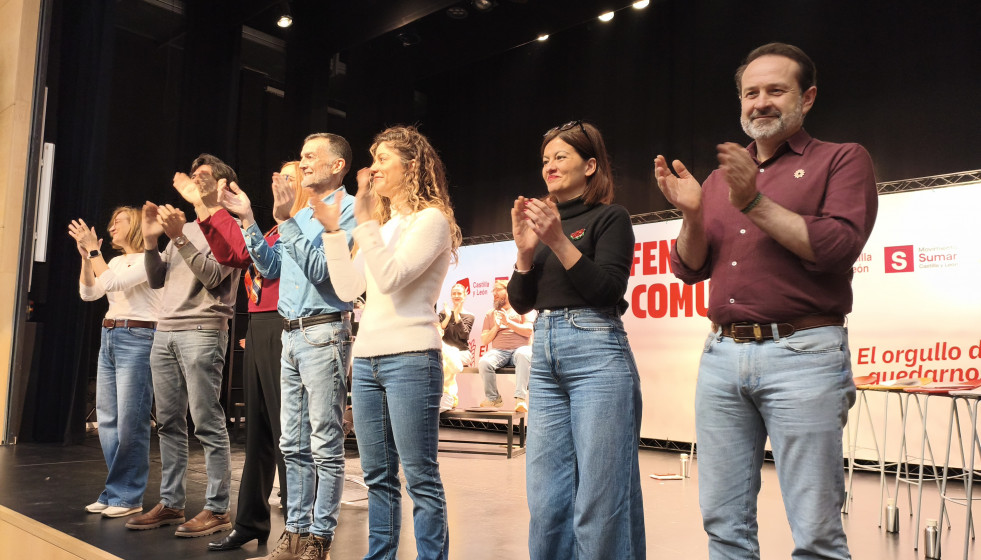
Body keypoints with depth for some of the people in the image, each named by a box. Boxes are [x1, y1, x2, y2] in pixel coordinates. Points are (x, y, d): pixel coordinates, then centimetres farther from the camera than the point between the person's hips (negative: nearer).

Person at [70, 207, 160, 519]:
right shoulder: (116, 261, 18)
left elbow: (112, 283, -18)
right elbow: (88, 293, 10)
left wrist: (93, 249, -11)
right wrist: (86, 256, 2)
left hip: (137, 340, -9)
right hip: (109, 338, 9)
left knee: (130, 422, -7)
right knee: (107, 420, 9)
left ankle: (128, 497, 0)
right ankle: (114, 492, 17)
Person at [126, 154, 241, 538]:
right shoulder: (184, 227, 22)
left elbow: (213, 275, -12)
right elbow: (156, 280, 18)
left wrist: (179, 237, -15)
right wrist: (150, 239, 6)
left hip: (202, 330, -8)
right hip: (165, 331, 8)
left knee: (207, 423, -8)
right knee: (168, 423, 8)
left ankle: (217, 509, -3)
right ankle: (170, 504, 16)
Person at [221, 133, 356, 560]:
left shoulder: (348, 210, -6)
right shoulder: (300, 212, 19)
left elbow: (322, 270, -17)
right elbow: (271, 268, 18)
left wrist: (286, 220, -17)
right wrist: (247, 220, 11)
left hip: (324, 333, -8)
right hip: (291, 333, 9)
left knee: (325, 446, -3)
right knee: (293, 444, 11)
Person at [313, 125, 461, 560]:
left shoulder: (432, 219, -4)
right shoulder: (381, 225, 19)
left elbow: (391, 278, -17)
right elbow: (348, 289, 11)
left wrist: (364, 221, -17)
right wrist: (332, 230, 7)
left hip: (410, 357, -8)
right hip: (367, 357, 8)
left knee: (420, 477, -4)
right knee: (378, 476, 12)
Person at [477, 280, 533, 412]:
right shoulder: (490, 314, 25)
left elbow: (528, 331, 0)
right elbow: (484, 340, 16)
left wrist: (508, 322, -8)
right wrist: (496, 327, 0)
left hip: (520, 348, -2)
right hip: (498, 350, 2)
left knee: (524, 355, -40)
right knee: (483, 362, -31)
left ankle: (520, 398, -42)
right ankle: (493, 398, -10)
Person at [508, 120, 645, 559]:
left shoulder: (609, 218, 2)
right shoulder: (544, 219, 17)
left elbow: (609, 290, -10)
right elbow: (521, 301, 13)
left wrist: (559, 241, -15)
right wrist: (526, 249, -2)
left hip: (596, 354, -6)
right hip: (545, 356, 6)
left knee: (600, 498, -3)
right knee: (546, 498, 7)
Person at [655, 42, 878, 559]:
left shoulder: (842, 160, 6)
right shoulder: (719, 178, 19)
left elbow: (839, 246, -9)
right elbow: (690, 268, 15)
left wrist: (755, 202, -12)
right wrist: (692, 214, -2)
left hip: (801, 354, -4)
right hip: (722, 355, 5)